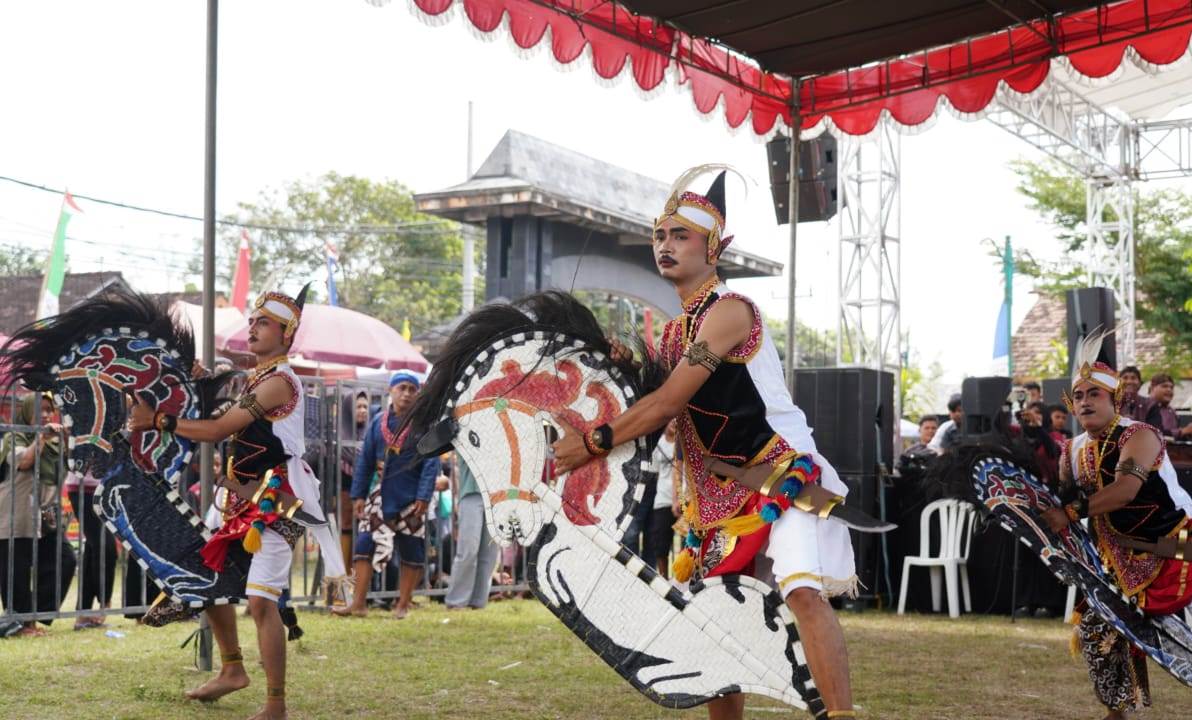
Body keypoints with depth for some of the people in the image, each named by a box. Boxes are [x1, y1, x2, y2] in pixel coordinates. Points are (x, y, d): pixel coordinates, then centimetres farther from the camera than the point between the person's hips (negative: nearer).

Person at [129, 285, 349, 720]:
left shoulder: (278, 382, -14)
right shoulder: (256, 380, 17)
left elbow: (216, 430, -16)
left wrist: (156, 420, -10)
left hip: (277, 503, -10)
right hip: (246, 501, 10)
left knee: (260, 601, -15)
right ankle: (232, 670, 32)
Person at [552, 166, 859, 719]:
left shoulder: (729, 311, -14)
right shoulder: (674, 331, 13)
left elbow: (670, 403, -18)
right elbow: (669, 412, 15)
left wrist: (592, 443, -14)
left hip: (788, 477, -9)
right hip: (723, 495, 9)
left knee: (803, 591, -27)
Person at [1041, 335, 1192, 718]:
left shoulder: (1139, 436, -17)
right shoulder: (1073, 451, 6)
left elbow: (1125, 488, -33)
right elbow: (1064, 499, 12)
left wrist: (1070, 513, -36)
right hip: (1124, 557, 7)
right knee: (1094, 627, 3)